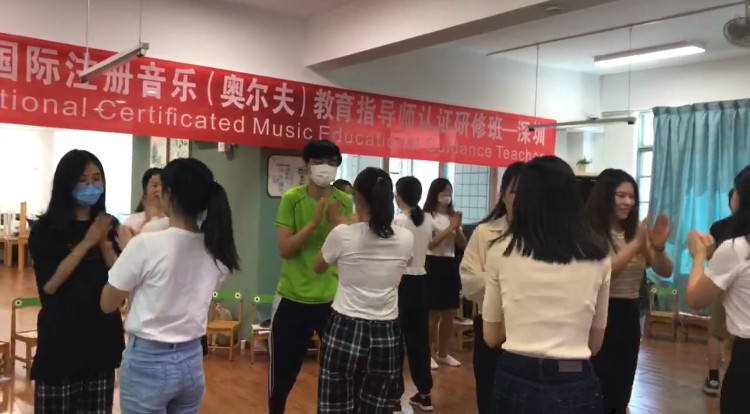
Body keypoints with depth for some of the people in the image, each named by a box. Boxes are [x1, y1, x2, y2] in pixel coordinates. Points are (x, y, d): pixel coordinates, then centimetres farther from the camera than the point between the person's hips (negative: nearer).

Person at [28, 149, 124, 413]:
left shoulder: (109, 226, 6)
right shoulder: (45, 229, -4)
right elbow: (49, 283, -16)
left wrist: (105, 243, -13)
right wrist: (87, 242, -15)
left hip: (102, 336, 3)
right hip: (61, 338, -3)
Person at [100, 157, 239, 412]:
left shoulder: (146, 245, -19)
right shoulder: (217, 250, -4)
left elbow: (107, 304, -6)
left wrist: (128, 248, 3)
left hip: (147, 362, -4)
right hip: (192, 361, 5)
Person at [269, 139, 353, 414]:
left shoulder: (345, 202, 0)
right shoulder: (292, 199, -7)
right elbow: (285, 248, -14)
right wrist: (314, 222, -24)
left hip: (333, 298, 2)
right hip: (294, 299, -1)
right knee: (283, 375, 11)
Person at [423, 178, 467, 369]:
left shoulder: (453, 216, 11)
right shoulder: (428, 216, -6)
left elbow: (463, 245, 9)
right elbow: (429, 244, -17)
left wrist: (457, 228, -7)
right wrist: (449, 228, -18)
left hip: (450, 265, 6)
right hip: (433, 265, -6)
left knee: (449, 315, 11)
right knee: (434, 315, -2)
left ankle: (442, 353, 24)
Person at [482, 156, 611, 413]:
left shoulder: (502, 251, -5)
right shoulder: (597, 255, -1)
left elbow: (491, 337, 5)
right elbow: (595, 342, 9)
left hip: (515, 380, 0)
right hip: (574, 385, 1)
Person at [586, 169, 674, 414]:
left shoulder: (636, 231, 7)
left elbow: (665, 272, 5)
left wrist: (659, 248, -15)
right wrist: (636, 244, -25)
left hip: (629, 318, 6)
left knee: (621, 392, 16)